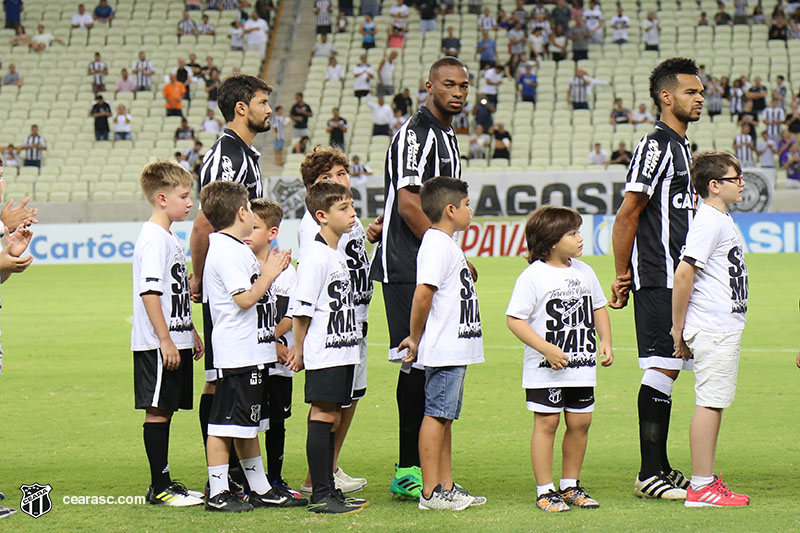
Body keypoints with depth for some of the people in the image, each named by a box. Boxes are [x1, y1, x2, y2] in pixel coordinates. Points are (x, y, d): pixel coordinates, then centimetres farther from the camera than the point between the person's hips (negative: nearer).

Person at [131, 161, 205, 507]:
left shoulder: (170, 239, 17)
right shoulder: (153, 238, -15)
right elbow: (149, 292, -21)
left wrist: (191, 333, 26)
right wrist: (166, 340, -22)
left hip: (174, 342, 10)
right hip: (157, 345, -10)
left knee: (166, 410, 12)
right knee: (157, 411, -5)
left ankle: (164, 483, 17)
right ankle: (160, 488, -2)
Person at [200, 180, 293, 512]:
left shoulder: (236, 248, 17)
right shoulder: (227, 251, -16)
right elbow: (245, 298, -22)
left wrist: (269, 270, 16)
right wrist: (269, 274, -10)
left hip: (253, 351, 11)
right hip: (236, 354, -11)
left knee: (248, 424, 16)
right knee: (224, 424, -6)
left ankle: (260, 489, 23)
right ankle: (217, 493, -3)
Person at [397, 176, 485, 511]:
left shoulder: (446, 244, 18)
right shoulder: (438, 245, -15)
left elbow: (426, 295, 21)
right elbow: (422, 293, -24)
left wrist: (417, 339, 14)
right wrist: (415, 338, -14)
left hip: (455, 349, 10)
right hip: (443, 351, -10)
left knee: (445, 417, 13)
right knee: (436, 415, -7)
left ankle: (447, 488, 19)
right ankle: (431, 492, -5)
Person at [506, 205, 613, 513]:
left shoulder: (584, 272, 10)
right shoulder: (533, 276, -11)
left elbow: (598, 307, 23)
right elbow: (515, 319, -14)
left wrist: (605, 341, 8)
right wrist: (547, 349, -20)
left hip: (582, 367, 6)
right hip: (546, 371, -6)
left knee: (580, 422, 8)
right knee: (546, 422, -4)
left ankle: (570, 485, 22)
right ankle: (545, 491, 3)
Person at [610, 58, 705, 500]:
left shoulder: (680, 145, 18)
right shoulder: (656, 146, -13)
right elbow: (627, 216, -15)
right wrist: (622, 275, -14)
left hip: (676, 277, 10)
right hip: (657, 278, -10)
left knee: (665, 369, 11)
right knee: (662, 368, -9)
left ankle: (659, 468, 17)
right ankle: (649, 475, -7)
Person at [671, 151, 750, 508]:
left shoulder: (722, 220, 17)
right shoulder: (708, 222, -14)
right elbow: (683, 274, -19)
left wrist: (681, 329, 18)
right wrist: (678, 328, -15)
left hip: (726, 327, 10)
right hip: (712, 328, -10)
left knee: (714, 403, 12)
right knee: (709, 402, -8)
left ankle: (706, 482, 17)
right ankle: (701, 487, -7)